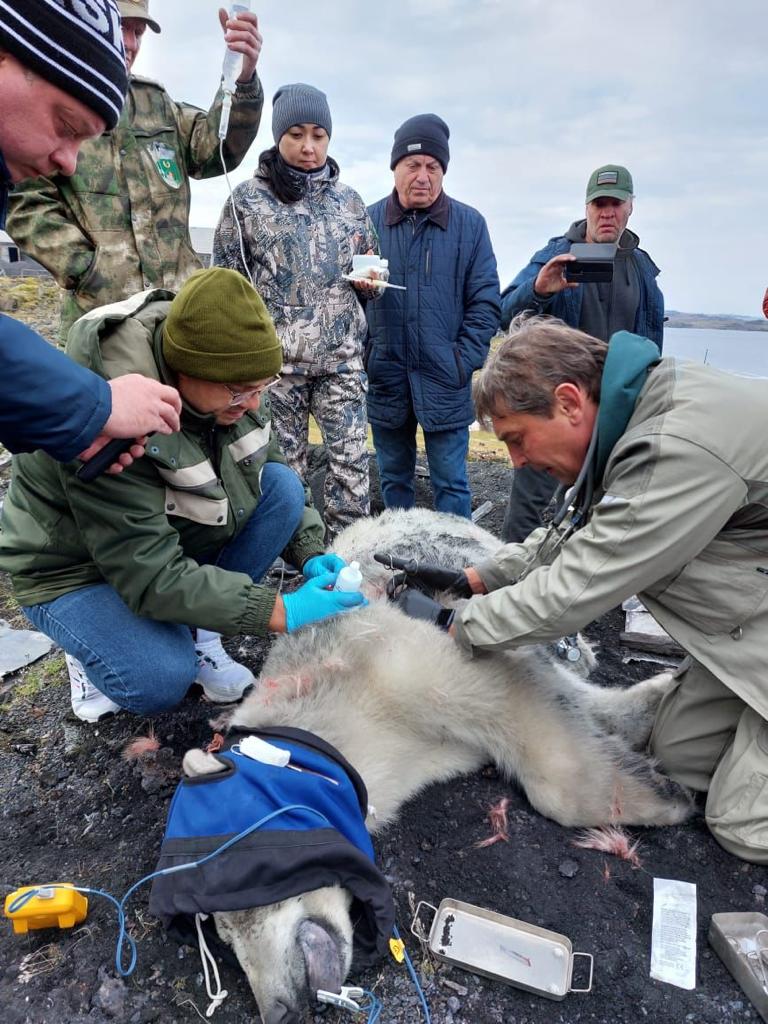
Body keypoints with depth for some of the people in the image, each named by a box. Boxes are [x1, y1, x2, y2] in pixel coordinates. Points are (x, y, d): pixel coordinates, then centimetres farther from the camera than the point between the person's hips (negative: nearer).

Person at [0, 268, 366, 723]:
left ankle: (200, 636, -3)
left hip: (178, 535, 7)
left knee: (283, 486, -16)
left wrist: (311, 552, -16)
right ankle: (91, 646, 7)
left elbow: (271, 463, -1)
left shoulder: (231, 377, -16)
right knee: (161, 683, -30)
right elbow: (150, 577, -35)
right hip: (77, 568, -6)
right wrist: (281, 612, -37)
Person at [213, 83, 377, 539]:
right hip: (276, 356, -2)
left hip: (343, 354, 3)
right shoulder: (247, 198, 4)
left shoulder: (349, 199, 13)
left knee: (352, 460, -2)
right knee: (284, 465, 4)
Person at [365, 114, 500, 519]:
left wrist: (463, 362, -7)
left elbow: (485, 302, 0)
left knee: (451, 482, 4)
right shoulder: (369, 221, 5)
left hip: (444, 381, -1)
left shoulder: (469, 224, 3)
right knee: (393, 478, 14)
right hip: (385, 378, 2)